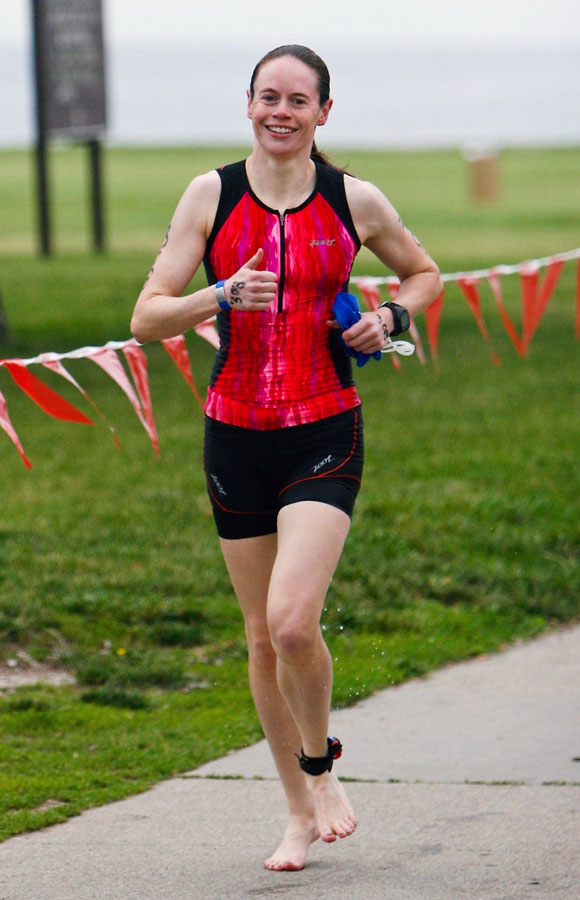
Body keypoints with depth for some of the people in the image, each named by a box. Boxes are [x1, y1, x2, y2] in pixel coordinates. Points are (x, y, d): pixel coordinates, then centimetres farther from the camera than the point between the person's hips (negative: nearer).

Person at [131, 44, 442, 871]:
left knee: (292, 623, -19)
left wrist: (391, 317, -3)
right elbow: (147, 319, -5)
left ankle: (321, 768, 9)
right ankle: (300, 812, 25)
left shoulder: (355, 202, 0)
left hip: (325, 435, -2)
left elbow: (424, 274, 18)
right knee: (263, 638, 9)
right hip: (236, 435, 2)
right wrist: (222, 296, -22)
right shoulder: (212, 196, -1)